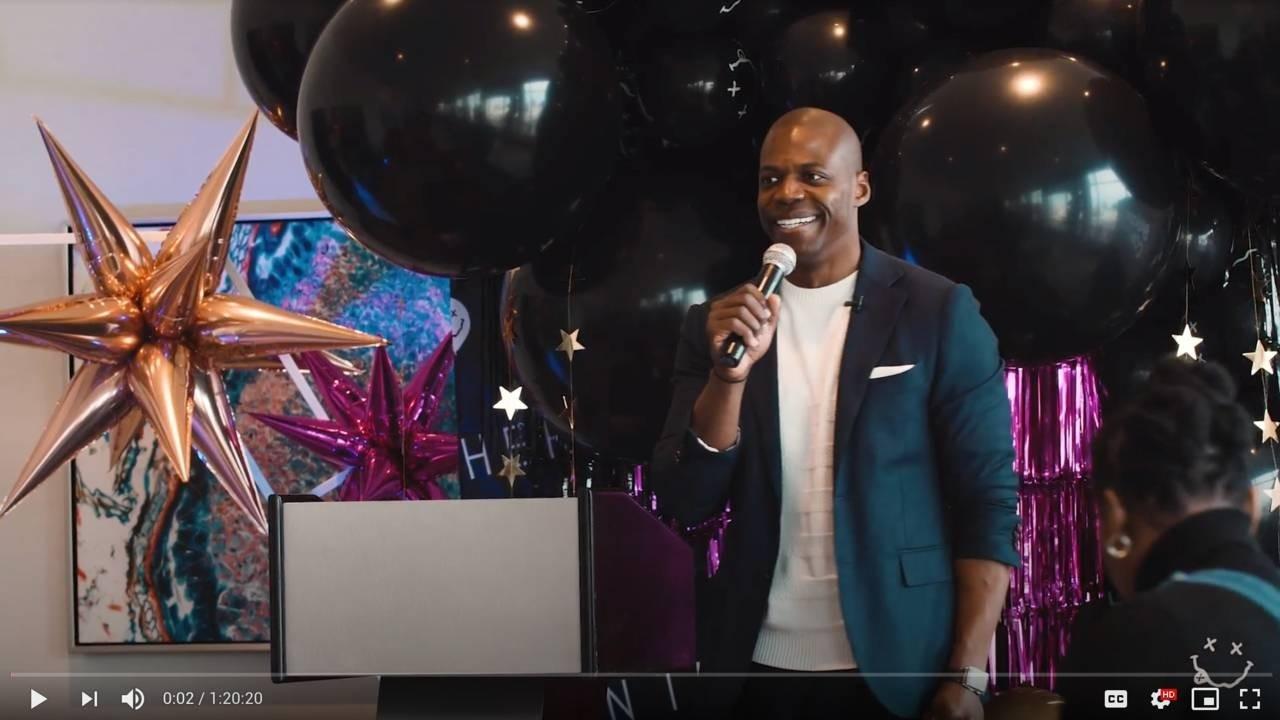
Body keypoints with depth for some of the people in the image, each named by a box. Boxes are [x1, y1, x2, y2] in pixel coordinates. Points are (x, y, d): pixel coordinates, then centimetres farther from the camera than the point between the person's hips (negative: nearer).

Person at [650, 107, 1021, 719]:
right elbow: (687, 503, -2)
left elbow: (987, 501, -6)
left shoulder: (939, 313, -6)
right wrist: (730, 375, -17)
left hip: (901, 669, -3)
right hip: (759, 666, 3)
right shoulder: (718, 322, 3)